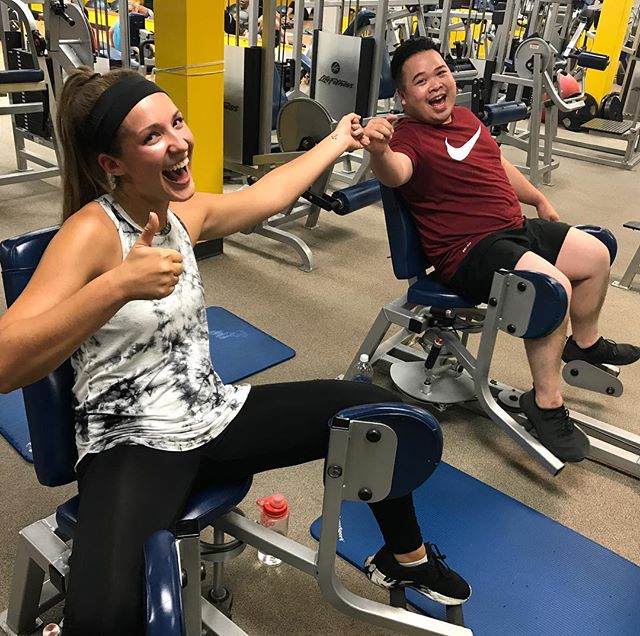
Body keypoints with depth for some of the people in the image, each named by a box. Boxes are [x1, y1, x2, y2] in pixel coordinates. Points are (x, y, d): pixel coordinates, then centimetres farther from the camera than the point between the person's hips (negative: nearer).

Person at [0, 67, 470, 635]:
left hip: (214, 414, 8)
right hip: (132, 444, -7)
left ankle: (406, 559, 31)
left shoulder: (183, 211, 5)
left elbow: (267, 195, 24)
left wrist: (337, 142, 37)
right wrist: (119, 286, -40)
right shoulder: (91, 232, -18)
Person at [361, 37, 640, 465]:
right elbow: (395, 173, -40)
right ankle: (546, 402, -13)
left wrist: (539, 200, 35)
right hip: (471, 251, -9)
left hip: (518, 228, 10)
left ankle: (585, 342, 38)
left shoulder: (465, 117, 12)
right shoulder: (409, 136, -15)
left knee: (596, 255, 15)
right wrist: (379, 151, -62)